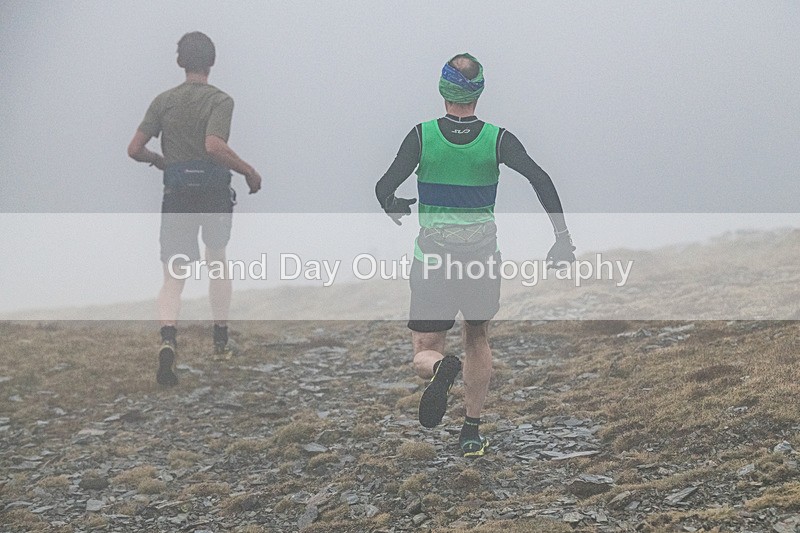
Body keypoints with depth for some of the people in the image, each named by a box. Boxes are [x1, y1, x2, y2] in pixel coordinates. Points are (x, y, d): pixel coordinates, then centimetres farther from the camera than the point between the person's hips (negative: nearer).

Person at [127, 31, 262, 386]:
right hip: (214, 190, -1)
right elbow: (214, 146, -23)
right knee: (217, 260, 22)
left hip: (177, 194, 1)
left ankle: (168, 340, -28)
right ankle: (221, 340, 28)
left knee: (173, 275, -2)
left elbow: (135, 149, 3)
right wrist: (249, 171, -11)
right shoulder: (220, 100, -6)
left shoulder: (163, 101, 5)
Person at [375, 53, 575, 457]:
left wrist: (395, 209, 13)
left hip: (432, 261, -1)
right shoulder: (497, 139, -5)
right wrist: (562, 237, -12)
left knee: (425, 353, 6)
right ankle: (471, 433, 23)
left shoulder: (423, 136, -6)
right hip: (482, 259, 2)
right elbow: (540, 179, -16)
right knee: (477, 340, 24)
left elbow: (384, 188, -9)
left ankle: (441, 368, -32)